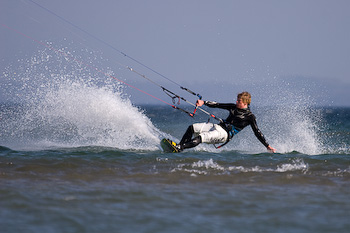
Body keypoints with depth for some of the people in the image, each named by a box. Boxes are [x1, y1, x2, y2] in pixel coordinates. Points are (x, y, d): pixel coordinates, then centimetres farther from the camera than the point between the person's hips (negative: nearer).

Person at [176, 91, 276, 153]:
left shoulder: (249, 116, -5)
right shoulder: (234, 107, 15)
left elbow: (257, 132, -6)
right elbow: (218, 105, 15)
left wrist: (267, 146, -11)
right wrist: (203, 102, 2)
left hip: (224, 135, -8)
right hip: (218, 127, 8)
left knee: (199, 138, -28)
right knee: (192, 128, -6)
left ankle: (179, 148, -32)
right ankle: (180, 145, -8)